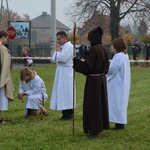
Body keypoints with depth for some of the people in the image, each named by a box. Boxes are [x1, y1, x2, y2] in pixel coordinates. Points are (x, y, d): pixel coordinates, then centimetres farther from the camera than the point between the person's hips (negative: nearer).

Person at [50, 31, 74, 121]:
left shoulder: (69, 46, -13)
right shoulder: (62, 46, 16)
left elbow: (62, 58, -23)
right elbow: (54, 58, 15)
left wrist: (58, 52, -6)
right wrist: (58, 52, -3)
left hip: (66, 72, -9)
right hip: (60, 72, 9)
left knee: (66, 92, -7)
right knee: (61, 92, 9)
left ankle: (69, 114, -2)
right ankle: (65, 113, 14)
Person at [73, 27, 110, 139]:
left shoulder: (93, 50, -19)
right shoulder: (103, 49, 7)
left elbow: (87, 66, -20)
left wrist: (76, 60, -8)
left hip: (93, 80, -9)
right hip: (102, 79, 9)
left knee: (92, 105, -1)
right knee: (100, 103, 16)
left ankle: (94, 131, 2)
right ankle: (100, 127, 25)